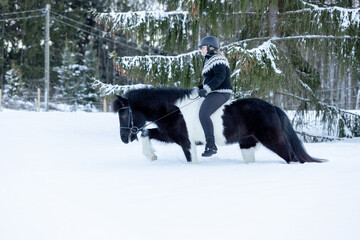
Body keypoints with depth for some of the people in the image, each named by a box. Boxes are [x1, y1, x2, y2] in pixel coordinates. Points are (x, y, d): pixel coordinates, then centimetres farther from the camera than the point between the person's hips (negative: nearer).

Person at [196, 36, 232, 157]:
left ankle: (211, 146, -28)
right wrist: (200, 88, 13)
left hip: (220, 93, -12)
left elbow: (220, 77, -23)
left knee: (203, 114, -25)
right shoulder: (210, 60, 22)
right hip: (214, 93, 12)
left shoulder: (217, 59, -10)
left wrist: (206, 89, -27)